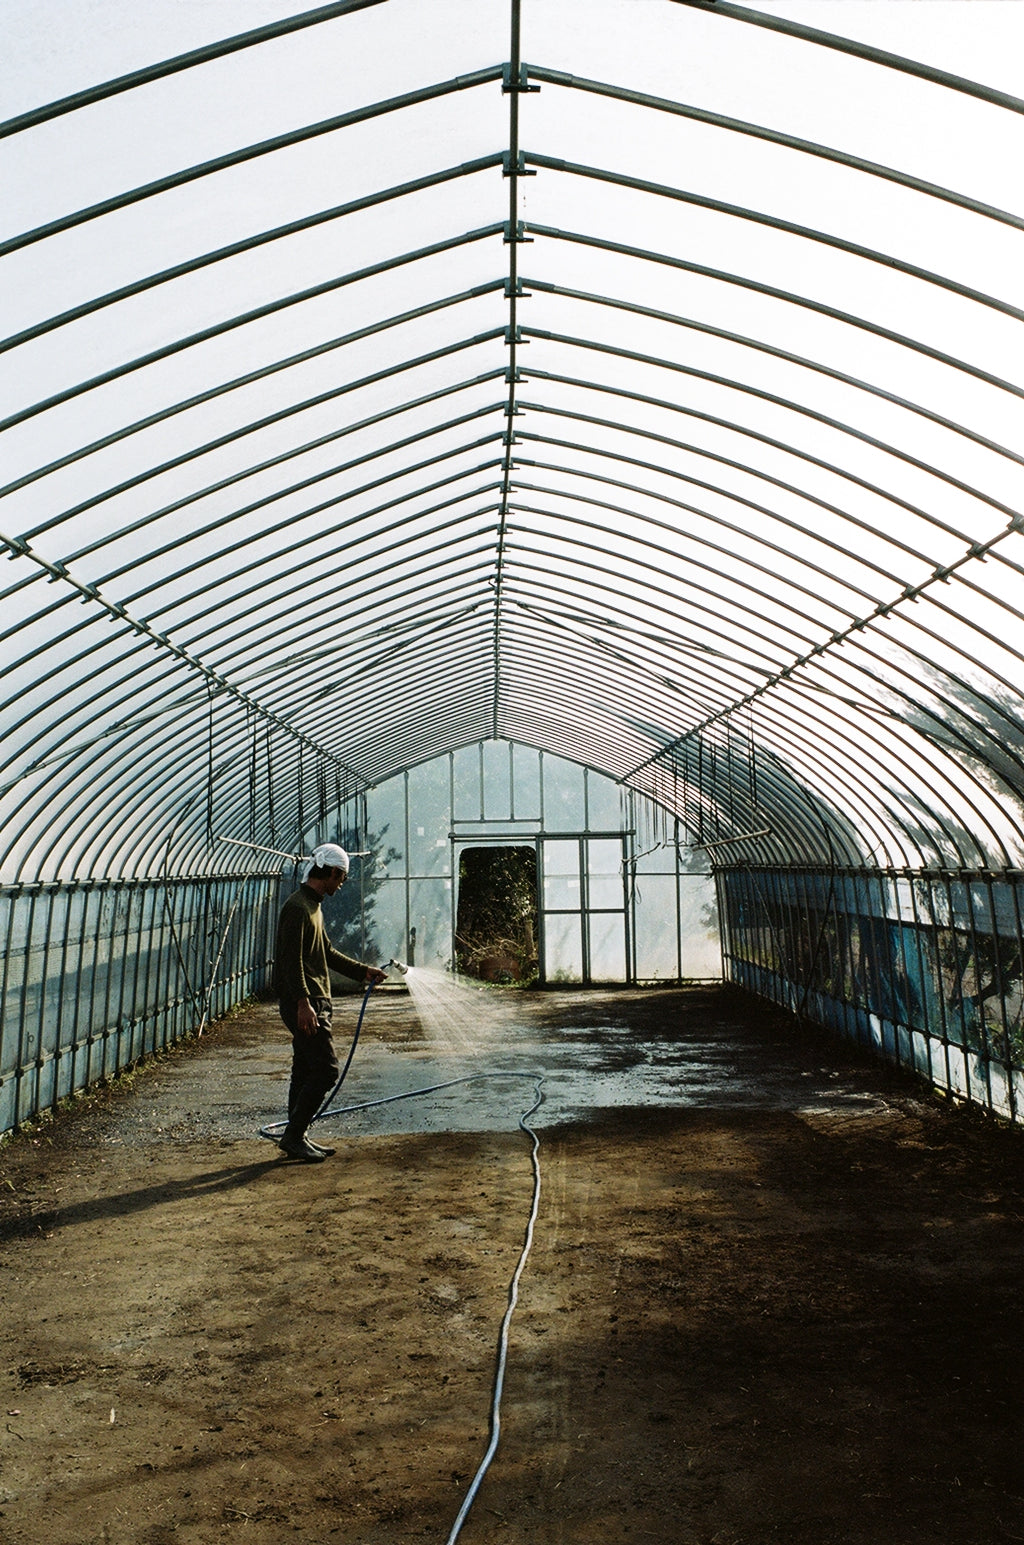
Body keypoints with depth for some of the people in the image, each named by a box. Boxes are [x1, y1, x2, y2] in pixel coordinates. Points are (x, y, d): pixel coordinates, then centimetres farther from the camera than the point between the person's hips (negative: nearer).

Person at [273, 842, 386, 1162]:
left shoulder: (313, 906, 18)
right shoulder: (297, 907, -14)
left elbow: (327, 953, 28)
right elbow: (292, 959, -22)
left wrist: (363, 971, 26)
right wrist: (302, 1003, -28)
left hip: (315, 1002, 10)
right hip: (303, 1005, -10)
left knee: (306, 1072, 12)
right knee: (326, 1069, -10)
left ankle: (296, 1138, 19)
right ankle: (293, 1136, -3)